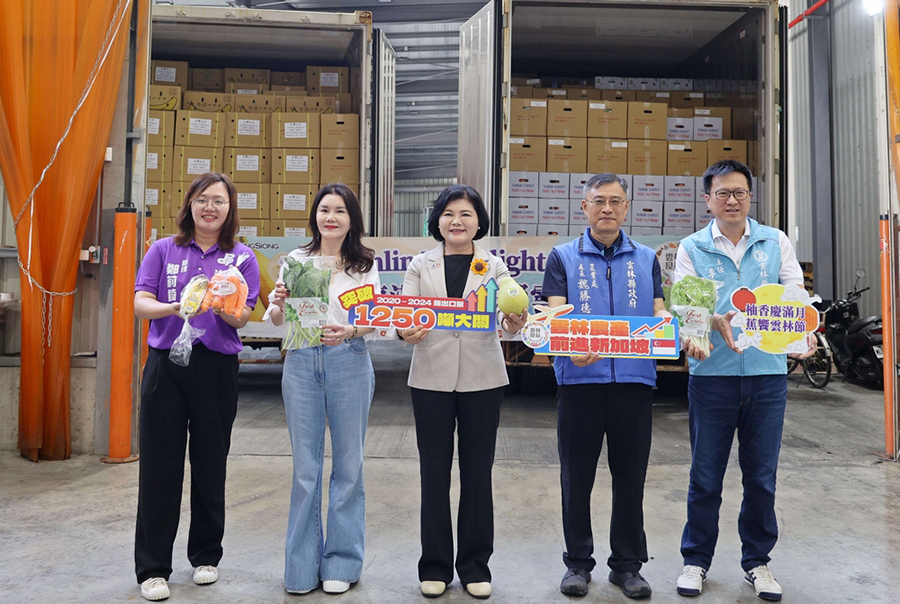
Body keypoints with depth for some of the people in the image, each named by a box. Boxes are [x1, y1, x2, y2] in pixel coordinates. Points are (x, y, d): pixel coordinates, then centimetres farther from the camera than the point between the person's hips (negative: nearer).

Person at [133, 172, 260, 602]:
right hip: (166, 365, 0)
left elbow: (242, 316, -2)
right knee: (160, 464, 2)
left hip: (217, 368, 0)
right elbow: (140, 302, -1)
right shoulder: (163, 250, 7)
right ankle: (152, 567, 13)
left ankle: (206, 556, 27)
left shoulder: (242, 258, 5)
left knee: (210, 463, 9)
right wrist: (173, 308, -21)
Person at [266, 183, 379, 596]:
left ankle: (341, 564, 21)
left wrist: (349, 331, -23)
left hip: (349, 363, -1)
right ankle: (302, 566, 21)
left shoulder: (364, 264, 4)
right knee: (305, 466, 7)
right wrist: (279, 304, -14)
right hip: (302, 362, 1)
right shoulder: (296, 260, 8)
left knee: (347, 464, 7)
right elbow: (277, 321, 8)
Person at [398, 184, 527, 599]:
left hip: (482, 378, 0)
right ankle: (435, 565, 22)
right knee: (434, 472, 7)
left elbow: (507, 313, -7)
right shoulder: (421, 265, 7)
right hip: (431, 378, 0)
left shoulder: (494, 266, 6)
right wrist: (405, 332, -24)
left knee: (478, 472, 8)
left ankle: (475, 565, 23)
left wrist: (514, 323, -29)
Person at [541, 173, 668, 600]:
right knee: (576, 476, 7)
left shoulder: (646, 259, 14)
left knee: (630, 476, 9)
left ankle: (627, 564, 24)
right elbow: (554, 313, -4)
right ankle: (578, 562, 23)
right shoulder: (563, 257, 7)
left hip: (634, 379, 2)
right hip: (580, 378, -1)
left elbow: (659, 312, 7)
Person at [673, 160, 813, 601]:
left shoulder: (775, 242, 9)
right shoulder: (691, 248, 5)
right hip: (712, 373, -1)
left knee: (761, 475, 10)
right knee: (705, 475, 7)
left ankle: (757, 560, 27)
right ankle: (696, 560, 23)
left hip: (768, 372, 2)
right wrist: (715, 322, -24)